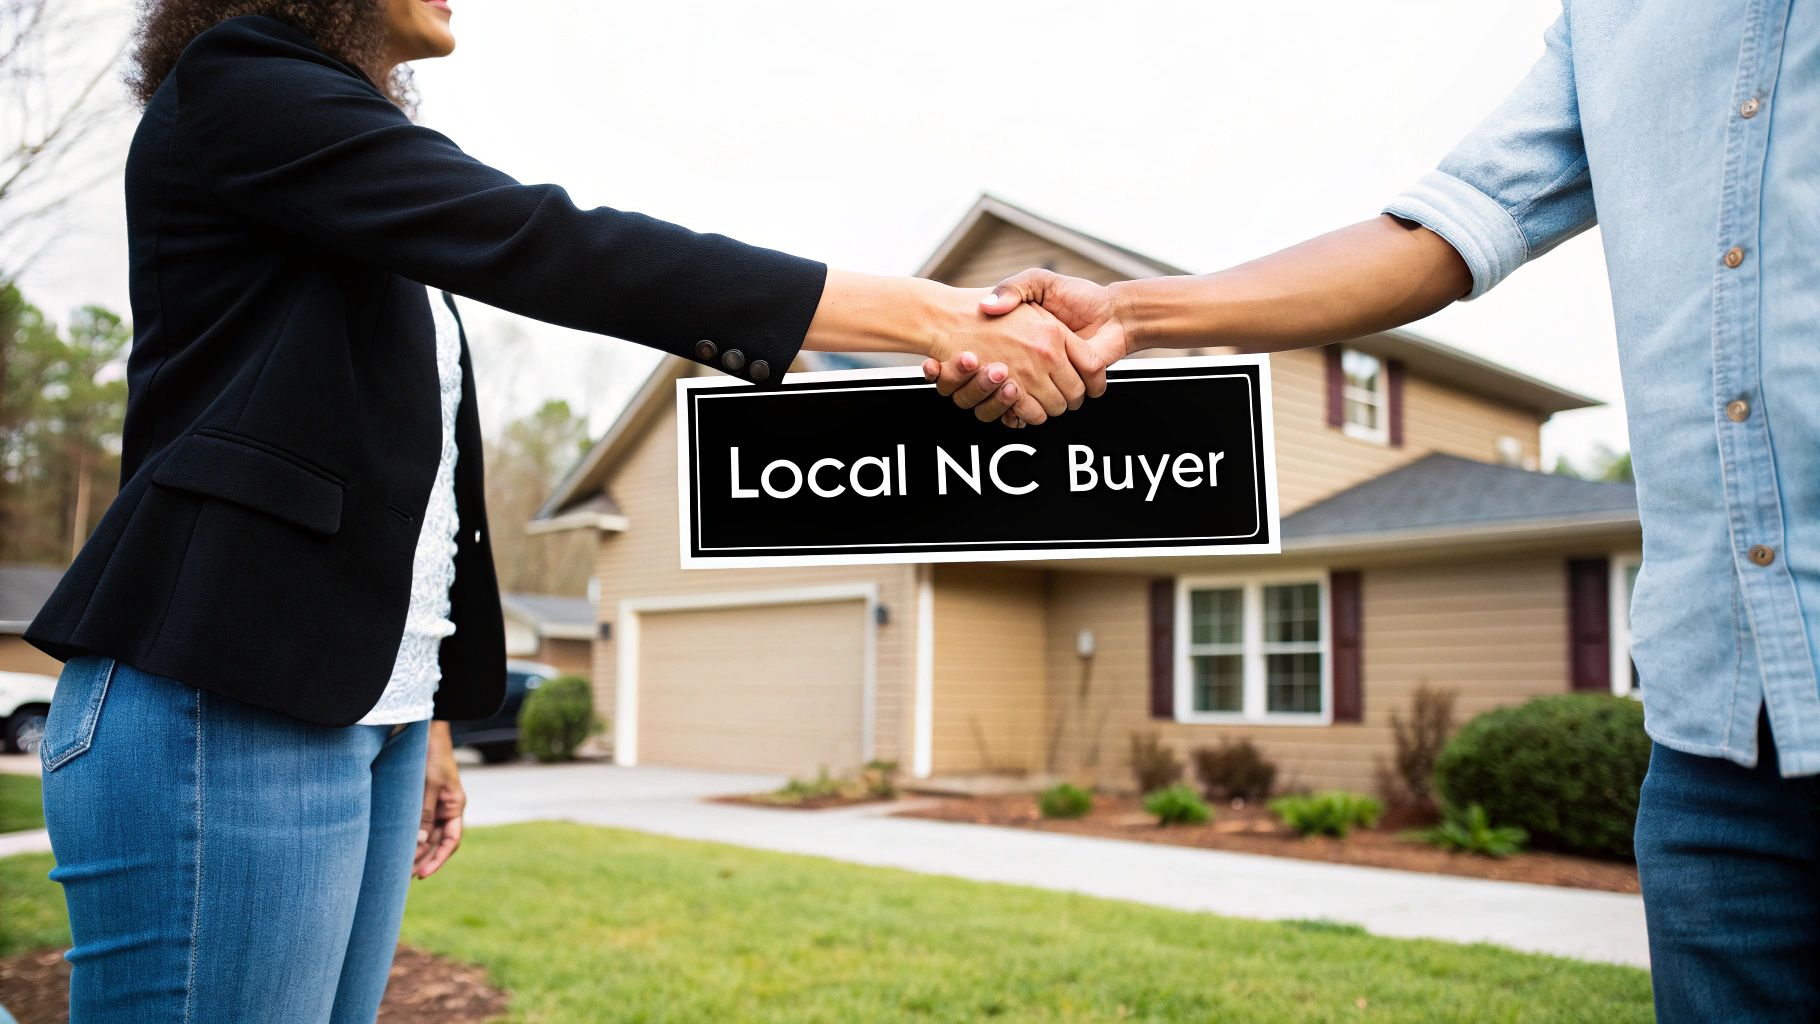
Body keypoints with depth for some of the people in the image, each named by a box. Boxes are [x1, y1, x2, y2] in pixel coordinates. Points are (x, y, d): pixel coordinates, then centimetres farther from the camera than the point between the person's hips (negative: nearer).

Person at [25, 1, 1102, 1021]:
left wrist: (424, 719, 19)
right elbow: (541, 247, -20)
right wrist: (930, 315, -22)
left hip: (363, 708, 9)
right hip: (224, 705, -9)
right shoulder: (235, 88, -7)